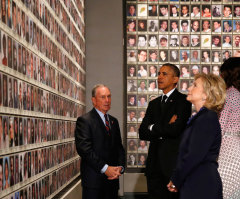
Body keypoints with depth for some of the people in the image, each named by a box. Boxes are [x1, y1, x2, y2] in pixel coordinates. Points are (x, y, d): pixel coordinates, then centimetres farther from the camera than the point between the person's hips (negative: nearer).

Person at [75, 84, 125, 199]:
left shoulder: (113, 121, 16)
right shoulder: (84, 120, -7)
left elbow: (119, 147, 15)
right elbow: (84, 149, -16)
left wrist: (120, 167, -3)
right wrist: (105, 168, -18)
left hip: (113, 177, 6)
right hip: (94, 180, -6)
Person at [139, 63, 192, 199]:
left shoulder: (183, 100, -4)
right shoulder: (154, 103, 16)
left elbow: (175, 130, -17)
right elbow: (142, 133, 7)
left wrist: (153, 128, -2)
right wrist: (165, 129, -8)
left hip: (173, 163, -6)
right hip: (155, 164, 6)